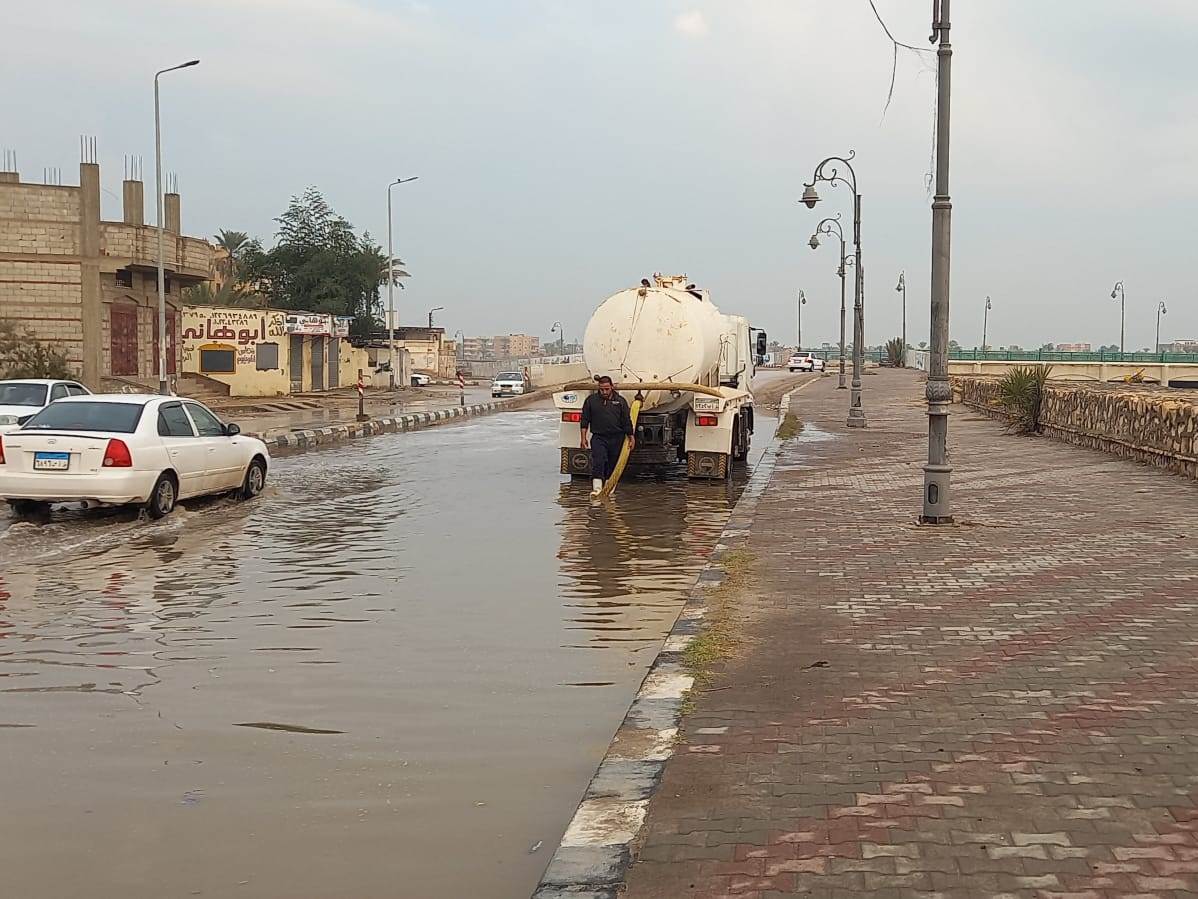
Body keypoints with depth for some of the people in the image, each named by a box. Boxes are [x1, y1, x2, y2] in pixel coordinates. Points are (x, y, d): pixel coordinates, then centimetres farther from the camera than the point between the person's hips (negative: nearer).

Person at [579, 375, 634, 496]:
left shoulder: (620, 401, 4)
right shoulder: (591, 400, 4)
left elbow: (627, 422, 7)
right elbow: (585, 420, 7)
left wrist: (631, 438, 6)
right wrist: (584, 437, 2)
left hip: (616, 439, 1)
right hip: (598, 437, -1)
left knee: (613, 464, 7)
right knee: (598, 462, -16)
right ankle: (596, 488, -21)